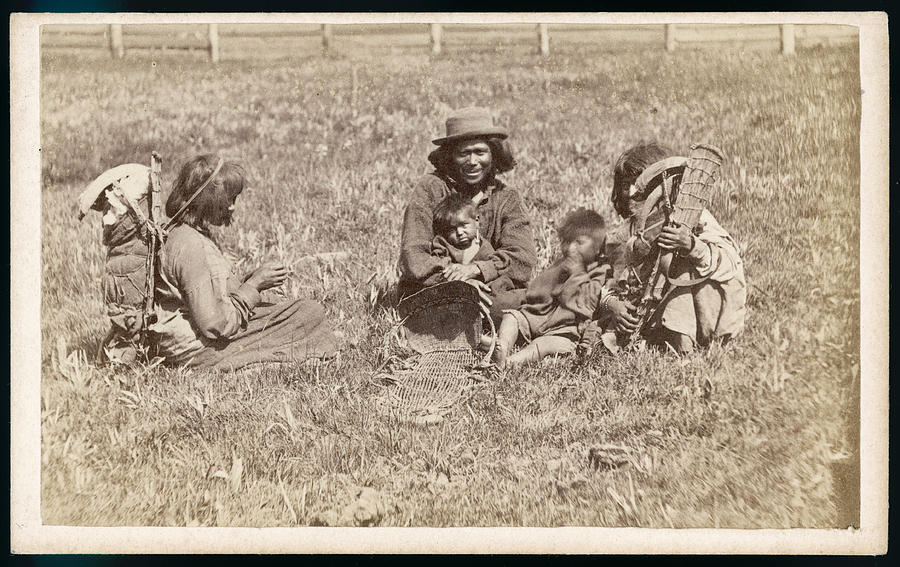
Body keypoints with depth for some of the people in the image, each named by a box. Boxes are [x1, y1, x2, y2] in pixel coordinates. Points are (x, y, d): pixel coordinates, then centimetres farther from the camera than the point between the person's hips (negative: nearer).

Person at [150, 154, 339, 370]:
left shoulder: (185, 233, 8)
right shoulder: (192, 248, -25)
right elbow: (216, 324, -25)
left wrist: (252, 279, 1)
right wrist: (253, 285, -14)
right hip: (197, 350, -11)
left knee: (311, 310, 16)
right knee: (311, 314, -12)